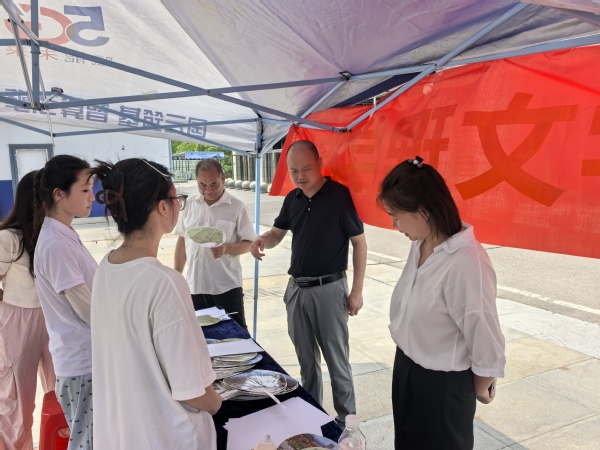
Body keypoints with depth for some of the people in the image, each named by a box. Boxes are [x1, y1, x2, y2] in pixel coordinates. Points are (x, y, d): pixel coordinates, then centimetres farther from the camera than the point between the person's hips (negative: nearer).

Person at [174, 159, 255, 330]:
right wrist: (176, 275, 11)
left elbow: (248, 243, -5)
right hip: (195, 285, 3)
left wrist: (226, 248, -24)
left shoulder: (238, 208, -7)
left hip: (227, 286, -3)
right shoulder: (189, 205, 4)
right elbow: (182, 240, 12)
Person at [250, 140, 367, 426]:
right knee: (306, 358, 17)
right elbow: (277, 234, 14)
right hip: (296, 288, 6)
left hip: (329, 289, -6)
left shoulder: (340, 195, -13)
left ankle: (346, 418, 23)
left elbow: (359, 242, -9)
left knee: (336, 359, 5)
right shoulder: (292, 199, 5)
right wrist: (262, 240, -11)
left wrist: (357, 290, -10)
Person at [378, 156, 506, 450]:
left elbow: (486, 339, -23)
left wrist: (480, 387, -7)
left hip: (442, 383, -7)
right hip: (407, 367, 7)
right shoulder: (420, 245, -5)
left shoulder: (466, 262, -31)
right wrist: (405, 360, 11)